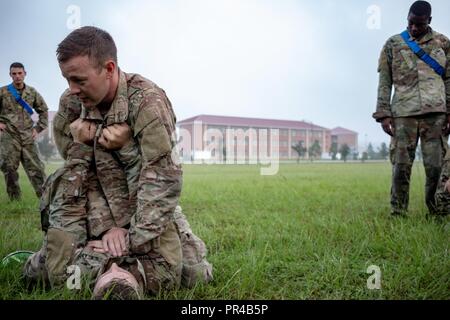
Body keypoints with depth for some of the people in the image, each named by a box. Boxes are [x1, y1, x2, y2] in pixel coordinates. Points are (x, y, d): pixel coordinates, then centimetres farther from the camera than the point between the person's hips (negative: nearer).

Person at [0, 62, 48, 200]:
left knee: (36, 168, 0)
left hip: (28, 137, 1)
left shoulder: (32, 92, 8)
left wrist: (38, 128, 8)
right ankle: (15, 199, 7)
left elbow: (44, 111, 18)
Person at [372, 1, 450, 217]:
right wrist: (383, 114, 0)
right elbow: (384, 82, 9)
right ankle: (398, 214, 1)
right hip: (403, 113, 0)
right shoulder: (393, 44, 13)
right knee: (401, 166, -5)